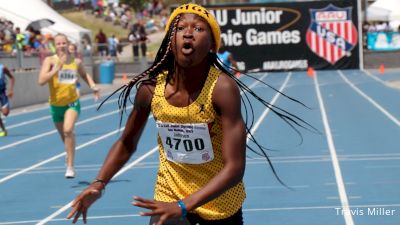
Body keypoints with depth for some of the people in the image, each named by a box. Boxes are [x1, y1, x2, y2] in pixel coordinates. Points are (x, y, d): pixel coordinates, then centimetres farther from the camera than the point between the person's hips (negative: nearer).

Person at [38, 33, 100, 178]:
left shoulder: (76, 62, -1)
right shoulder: (50, 61, -9)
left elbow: (84, 75, 21)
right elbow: (41, 81, -23)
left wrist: (93, 86, 4)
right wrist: (57, 68, -29)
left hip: (72, 102, -1)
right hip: (56, 104, 1)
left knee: (68, 130, -25)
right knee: (64, 135, 17)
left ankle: (70, 166, -20)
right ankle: (70, 154, 50)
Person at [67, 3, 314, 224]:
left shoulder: (222, 88, -25)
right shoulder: (151, 88, -13)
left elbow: (234, 168, -28)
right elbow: (126, 144, 6)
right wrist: (98, 184, -10)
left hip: (221, 204, -2)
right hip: (169, 198, 2)